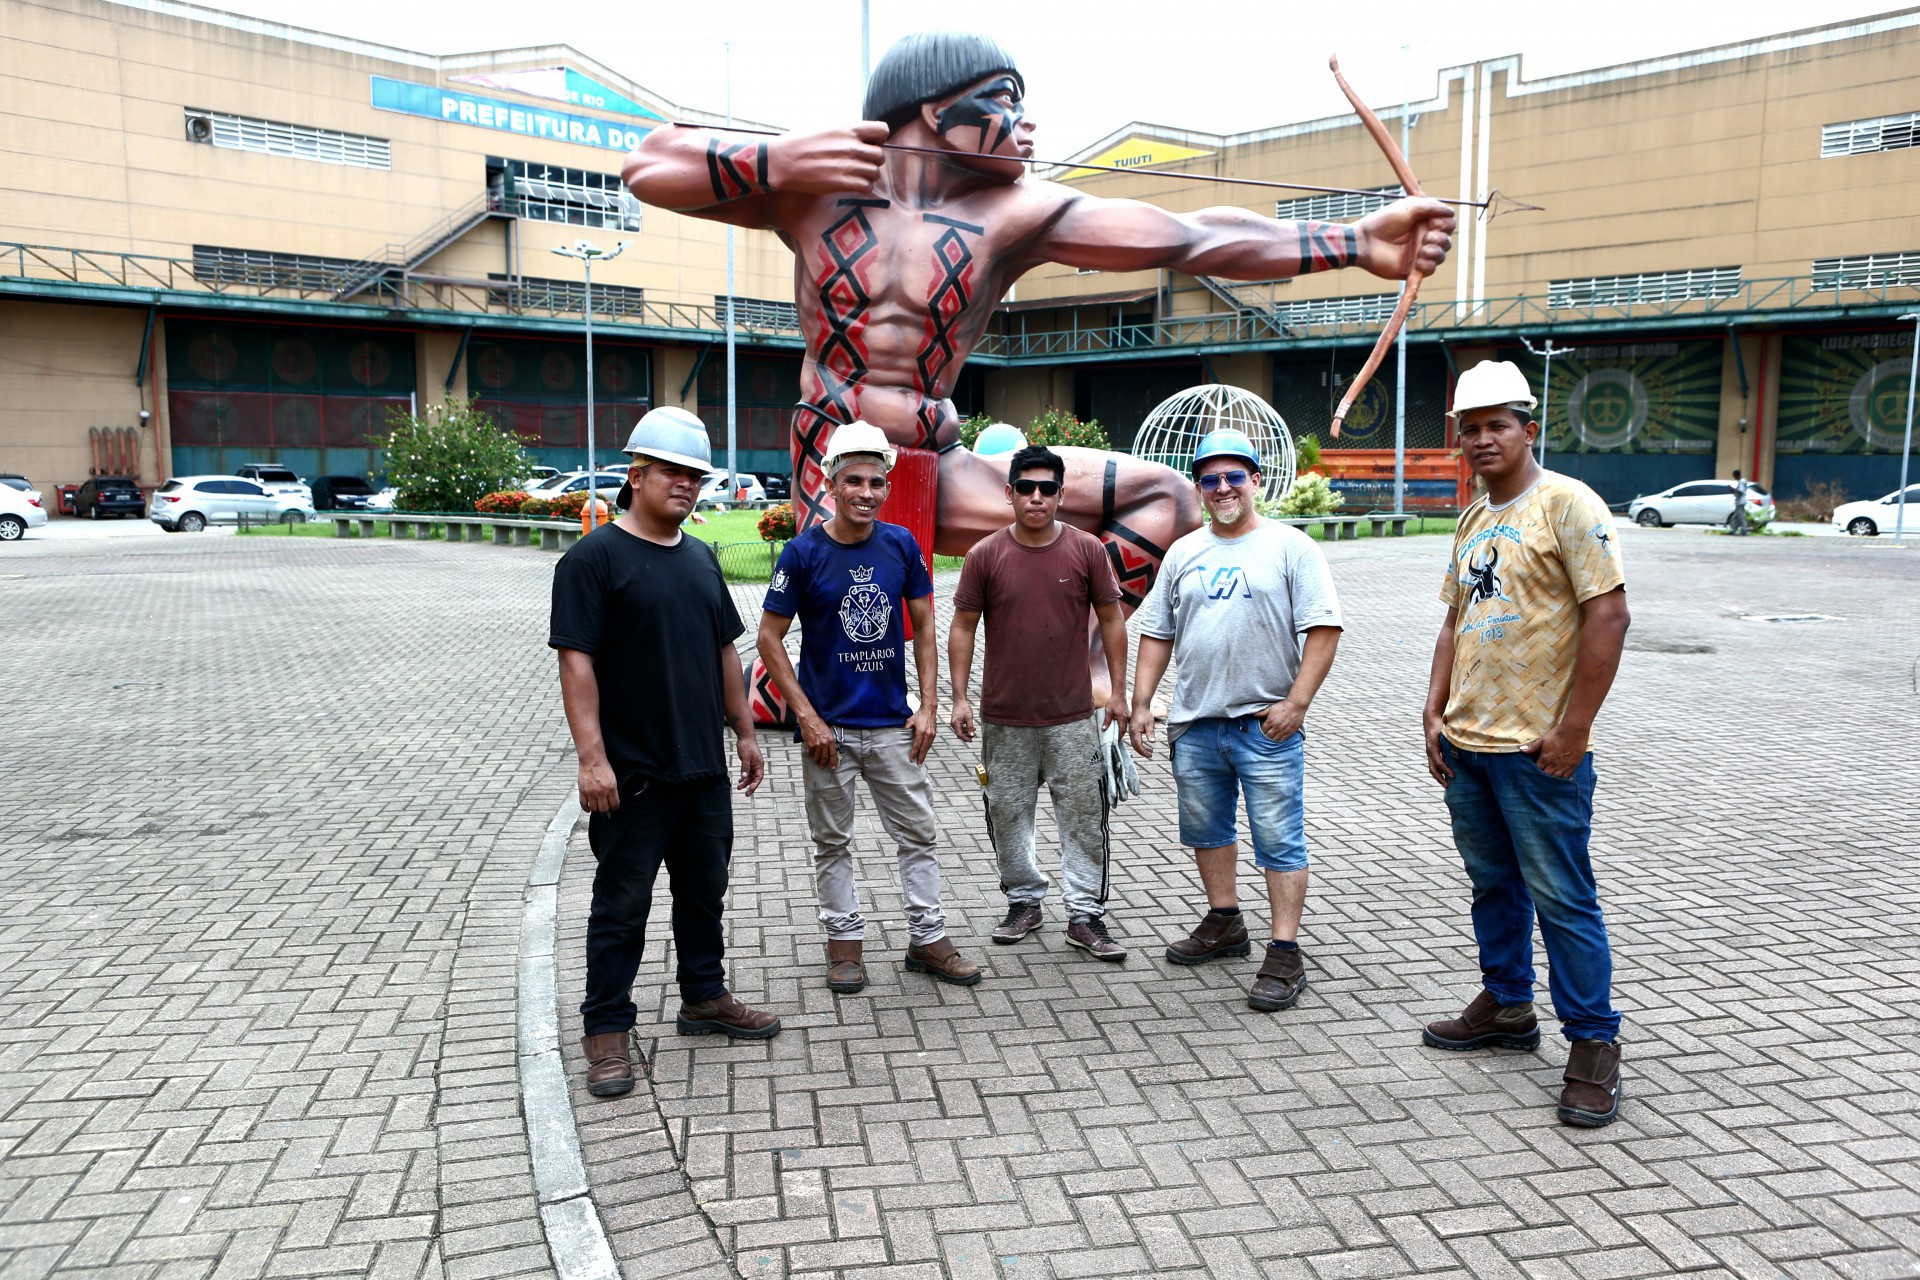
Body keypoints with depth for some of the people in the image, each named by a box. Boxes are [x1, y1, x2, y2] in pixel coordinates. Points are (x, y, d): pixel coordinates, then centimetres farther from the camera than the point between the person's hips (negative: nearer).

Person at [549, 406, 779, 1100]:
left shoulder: (700, 558, 12)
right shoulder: (594, 557, -10)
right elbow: (576, 660, -15)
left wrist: (744, 731, 16)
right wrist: (592, 757, -21)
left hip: (705, 768, 7)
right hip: (633, 776, -7)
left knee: (704, 890, 17)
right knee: (622, 905, 3)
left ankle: (705, 997, 33)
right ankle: (607, 1029, 16)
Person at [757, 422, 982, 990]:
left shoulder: (902, 545, 0)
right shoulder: (803, 552, -9)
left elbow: (924, 626, 8)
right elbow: (770, 639, -6)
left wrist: (929, 706, 0)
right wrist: (807, 718, -11)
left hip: (894, 724, 3)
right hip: (828, 725, -2)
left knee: (919, 834, 8)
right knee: (833, 842, 10)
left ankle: (927, 940, 20)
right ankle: (845, 941, 24)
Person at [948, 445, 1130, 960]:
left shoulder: (1086, 549, -2)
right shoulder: (985, 555, -3)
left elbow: (1111, 619, 4)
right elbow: (963, 627, 2)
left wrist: (1118, 690, 1)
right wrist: (960, 697, -3)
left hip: (1072, 715, 0)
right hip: (1004, 717, 1)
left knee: (1083, 816, 4)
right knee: (1008, 813, 11)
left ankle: (1085, 915, 15)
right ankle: (1024, 900, 30)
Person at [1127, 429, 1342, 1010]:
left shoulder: (1291, 547, -3)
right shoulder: (1184, 553, 11)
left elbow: (1323, 628, -9)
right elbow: (1157, 634, 14)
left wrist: (1296, 702, -16)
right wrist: (1141, 704, 7)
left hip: (1266, 724, -5)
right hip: (1194, 723, 6)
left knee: (1279, 840, -2)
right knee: (1206, 829, 17)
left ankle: (1285, 954, 5)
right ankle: (1224, 923, 34)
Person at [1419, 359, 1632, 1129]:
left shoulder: (1566, 503, -10)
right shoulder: (1473, 520, 14)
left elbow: (1608, 614, -16)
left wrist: (1572, 729, -18)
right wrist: (1436, 714, 10)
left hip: (1538, 748, -8)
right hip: (1466, 744, 8)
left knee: (1562, 898, -1)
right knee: (1493, 885, 18)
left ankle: (1593, 1045, 12)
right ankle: (1507, 1007, 33)